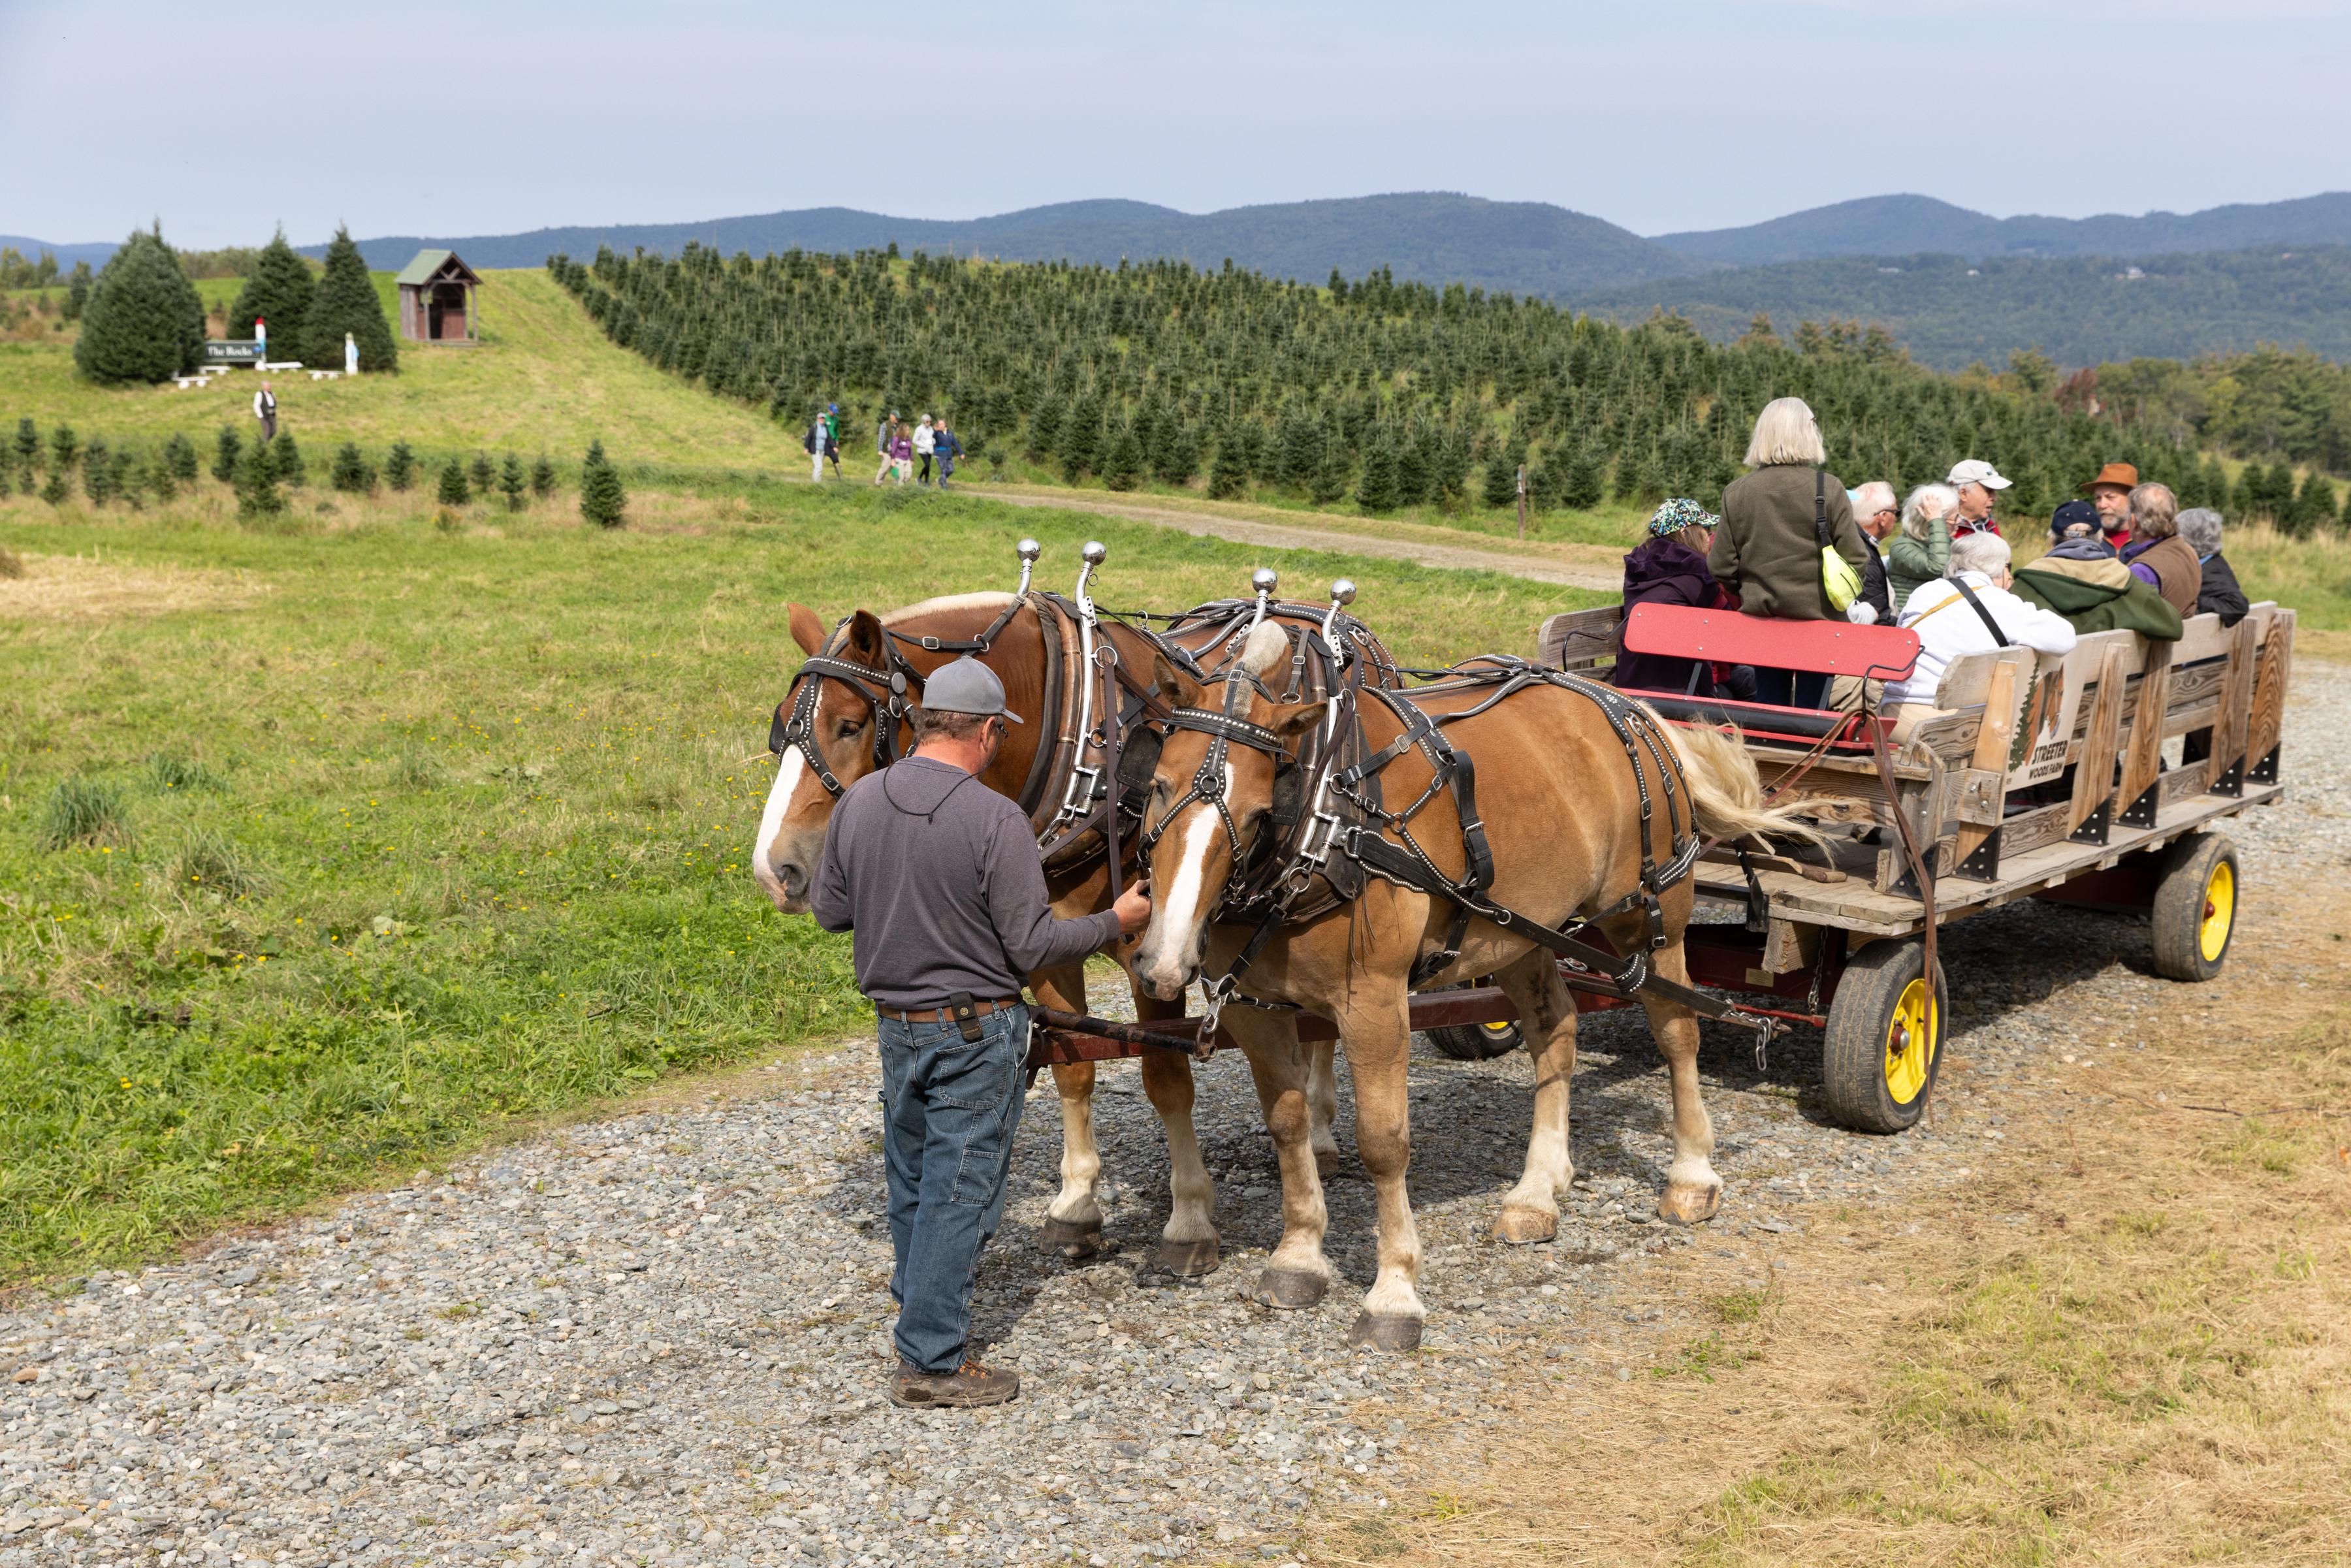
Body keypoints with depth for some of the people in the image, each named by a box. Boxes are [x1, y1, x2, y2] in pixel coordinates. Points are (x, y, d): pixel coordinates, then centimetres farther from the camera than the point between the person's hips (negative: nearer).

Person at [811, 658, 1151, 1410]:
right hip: (977, 1031, -6)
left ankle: (918, 1307, 38)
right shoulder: (995, 819, -20)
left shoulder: (858, 801, -4)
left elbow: (829, 910, 6)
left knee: (911, 1180, 21)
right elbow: (1033, 947, -18)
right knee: (958, 1192, 3)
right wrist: (1116, 921, -4)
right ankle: (931, 1363, 9)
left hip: (896, 1023, 6)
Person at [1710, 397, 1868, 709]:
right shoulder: (1829, 489, -9)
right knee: (1810, 711, 4)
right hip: (1818, 617, -2)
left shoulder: (1736, 493, -2)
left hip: (1759, 617, 3)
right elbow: (1852, 559, -8)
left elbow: (1721, 566, 0)